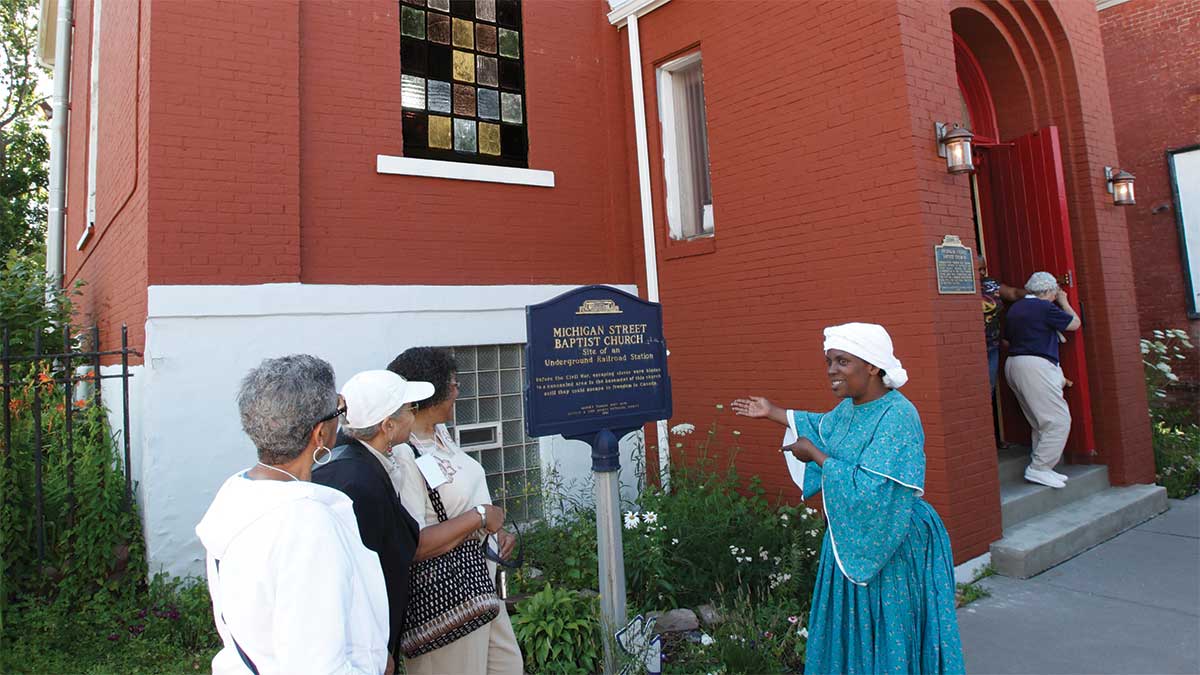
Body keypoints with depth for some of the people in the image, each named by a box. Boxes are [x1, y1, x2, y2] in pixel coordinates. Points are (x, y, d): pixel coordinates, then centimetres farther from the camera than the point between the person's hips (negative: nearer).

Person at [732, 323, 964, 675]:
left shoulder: (898, 417, -25)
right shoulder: (849, 408, 0)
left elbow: (869, 491, -31)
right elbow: (824, 428, 24)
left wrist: (814, 455, -22)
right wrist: (772, 412, 25)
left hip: (894, 550, -8)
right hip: (851, 543, 8)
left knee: (890, 640, 9)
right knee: (849, 635, 21)